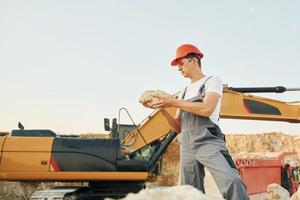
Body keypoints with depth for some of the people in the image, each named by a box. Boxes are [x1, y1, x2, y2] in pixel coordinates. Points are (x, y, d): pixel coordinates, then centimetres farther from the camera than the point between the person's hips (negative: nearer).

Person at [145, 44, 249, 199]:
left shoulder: (212, 81, 7)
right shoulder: (185, 91, 23)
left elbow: (206, 109, -13)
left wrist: (174, 102, -7)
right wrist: (163, 109, 3)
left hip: (208, 141, -6)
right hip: (187, 145, 6)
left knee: (231, 182, -26)